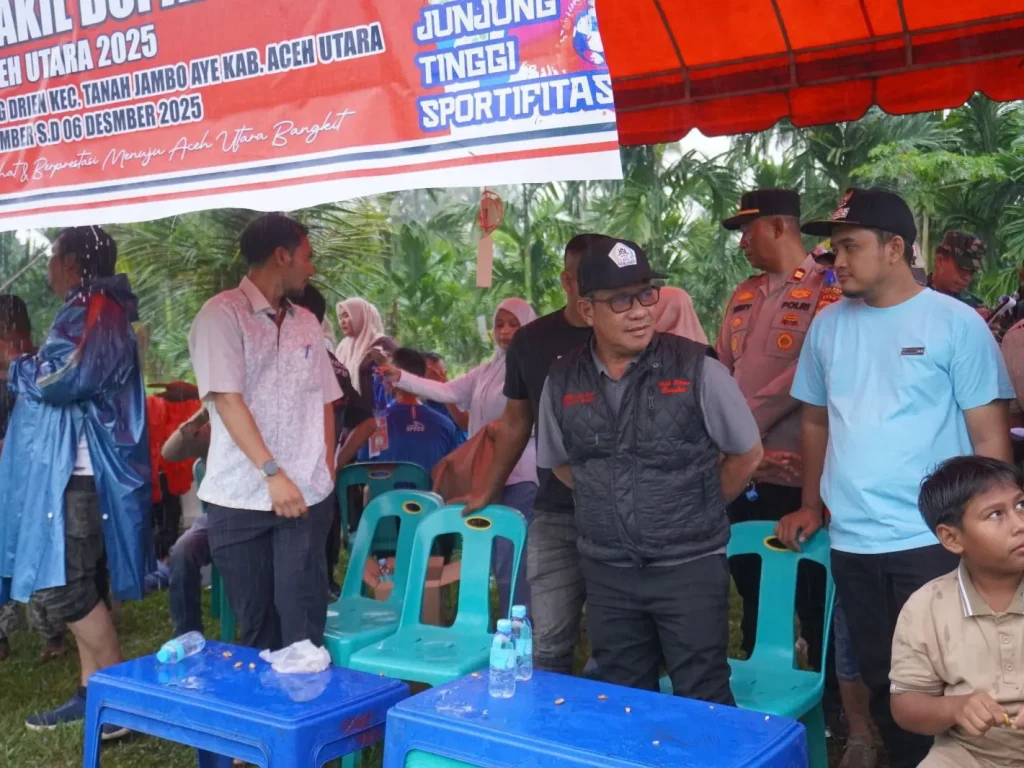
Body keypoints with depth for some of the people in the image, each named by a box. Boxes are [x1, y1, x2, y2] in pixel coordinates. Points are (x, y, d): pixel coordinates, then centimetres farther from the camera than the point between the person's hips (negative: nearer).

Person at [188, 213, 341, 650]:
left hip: (306, 495, 4)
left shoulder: (307, 323, 14)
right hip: (241, 498, -4)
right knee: (256, 621, 7)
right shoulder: (223, 314, -5)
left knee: (302, 620, -2)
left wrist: (327, 474, 7)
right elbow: (226, 399, -14)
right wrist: (272, 473, -20)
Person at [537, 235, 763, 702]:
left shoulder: (696, 368, -11)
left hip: (690, 565, -3)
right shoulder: (562, 381, -2)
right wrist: (611, 505, 9)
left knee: (703, 703, 5)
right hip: (607, 572, 3)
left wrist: (698, 510, 5)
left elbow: (747, 454, 1)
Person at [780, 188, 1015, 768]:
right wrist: (811, 506, 16)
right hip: (851, 542, 5)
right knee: (881, 679, 15)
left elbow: (989, 434, -5)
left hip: (933, 540, -4)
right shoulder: (828, 325, 7)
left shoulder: (956, 324, -6)